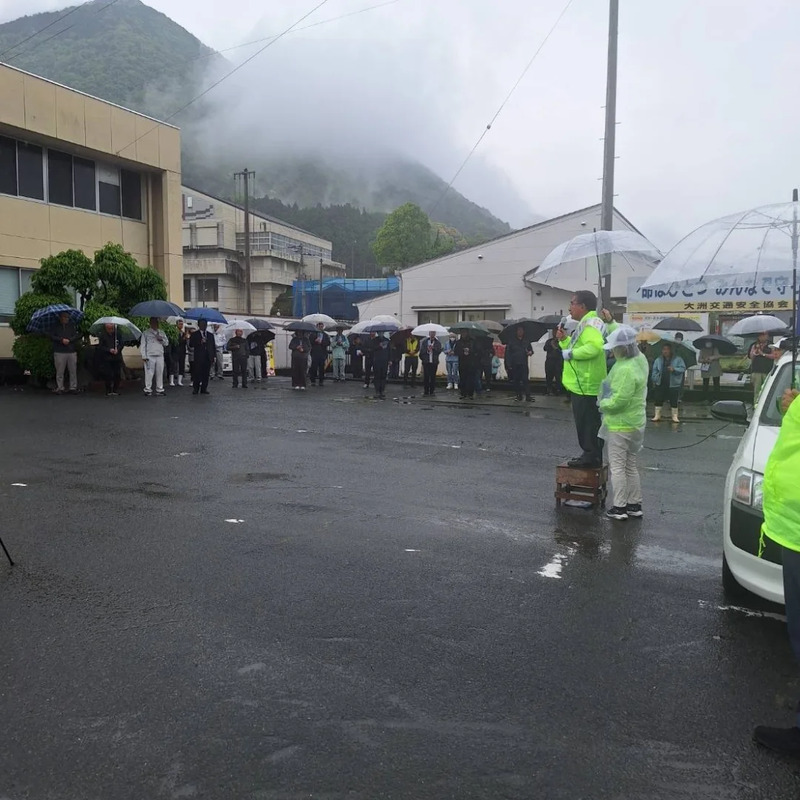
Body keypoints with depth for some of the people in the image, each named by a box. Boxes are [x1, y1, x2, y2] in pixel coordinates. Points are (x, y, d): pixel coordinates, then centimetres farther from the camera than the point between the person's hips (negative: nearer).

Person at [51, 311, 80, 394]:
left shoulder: (72, 325, 10)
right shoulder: (56, 327, 9)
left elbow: (78, 335, 2)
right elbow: (52, 336, 0)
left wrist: (69, 340, -10)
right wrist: (62, 340, -12)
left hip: (72, 352, 1)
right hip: (59, 352, -1)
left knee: (73, 371, 0)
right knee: (60, 371, -1)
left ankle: (73, 387, 8)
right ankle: (60, 388, 5)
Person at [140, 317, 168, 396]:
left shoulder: (161, 333, 18)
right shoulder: (146, 333, 6)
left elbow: (166, 343, 17)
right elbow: (143, 345, 3)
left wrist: (161, 339, -4)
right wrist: (144, 356, -5)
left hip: (160, 356, 3)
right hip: (149, 356, -3)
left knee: (160, 373, 2)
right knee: (149, 374, -6)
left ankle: (159, 390, 8)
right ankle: (148, 389, 0)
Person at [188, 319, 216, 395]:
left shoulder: (210, 335, 19)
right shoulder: (194, 334, 7)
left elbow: (213, 346, 17)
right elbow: (190, 345, -3)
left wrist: (214, 357, 8)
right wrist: (200, 342, -15)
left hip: (208, 358, 3)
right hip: (198, 357, -3)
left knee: (206, 374, 2)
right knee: (197, 374, -7)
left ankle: (204, 389, 7)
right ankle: (195, 389, -1)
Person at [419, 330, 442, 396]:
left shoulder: (438, 343, 9)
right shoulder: (424, 341, 11)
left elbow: (439, 351, -2)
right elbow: (421, 351, 5)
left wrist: (433, 348, -15)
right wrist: (427, 350, -11)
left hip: (434, 362, 0)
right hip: (426, 362, 0)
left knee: (433, 377, -2)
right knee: (425, 377, -1)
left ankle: (432, 391, 3)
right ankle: (426, 391, 5)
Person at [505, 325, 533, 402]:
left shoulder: (526, 341, 12)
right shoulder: (511, 341, 2)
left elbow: (530, 349, 24)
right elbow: (507, 353, -3)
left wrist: (530, 352, -3)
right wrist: (508, 365, -11)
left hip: (524, 364, 1)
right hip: (514, 365, -1)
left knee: (525, 379, -10)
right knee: (516, 380, 5)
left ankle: (528, 395, -15)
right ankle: (519, 395, 15)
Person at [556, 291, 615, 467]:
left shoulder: (591, 322, -15)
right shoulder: (585, 323, 19)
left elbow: (594, 346, -32)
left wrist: (571, 353, -22)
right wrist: (565, 339, 10)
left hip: (586, 385, -11)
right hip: (582, 384, 11)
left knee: (588, 423, -5)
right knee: (585, 423, 16)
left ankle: (591, 456, 2)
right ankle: (590, 455, 23)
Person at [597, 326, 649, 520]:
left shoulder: (626, 370, -26)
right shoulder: (639, 359, 3)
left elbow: (618, 400, -28)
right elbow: (622, 336, 20)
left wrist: (602, 404, -11)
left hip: (620, 425, -10)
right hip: (634, 423, 10)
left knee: (617, 467, -1)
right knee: (631, 466, 17)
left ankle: (619, 508, 5)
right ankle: (635, 504, 24)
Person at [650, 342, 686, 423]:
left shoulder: (678, 359, -1)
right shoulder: (658, 360, 7)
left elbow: (683, 368, -6)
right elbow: (655, 370, 9)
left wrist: (674, 369, -22)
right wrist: (654, 380, 1)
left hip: (673, 384, -3)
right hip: (660, 384, 3)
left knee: (674, 401, 2)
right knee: (658, 400, 4)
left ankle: (675, 416, 12)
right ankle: (657, 415, 13)